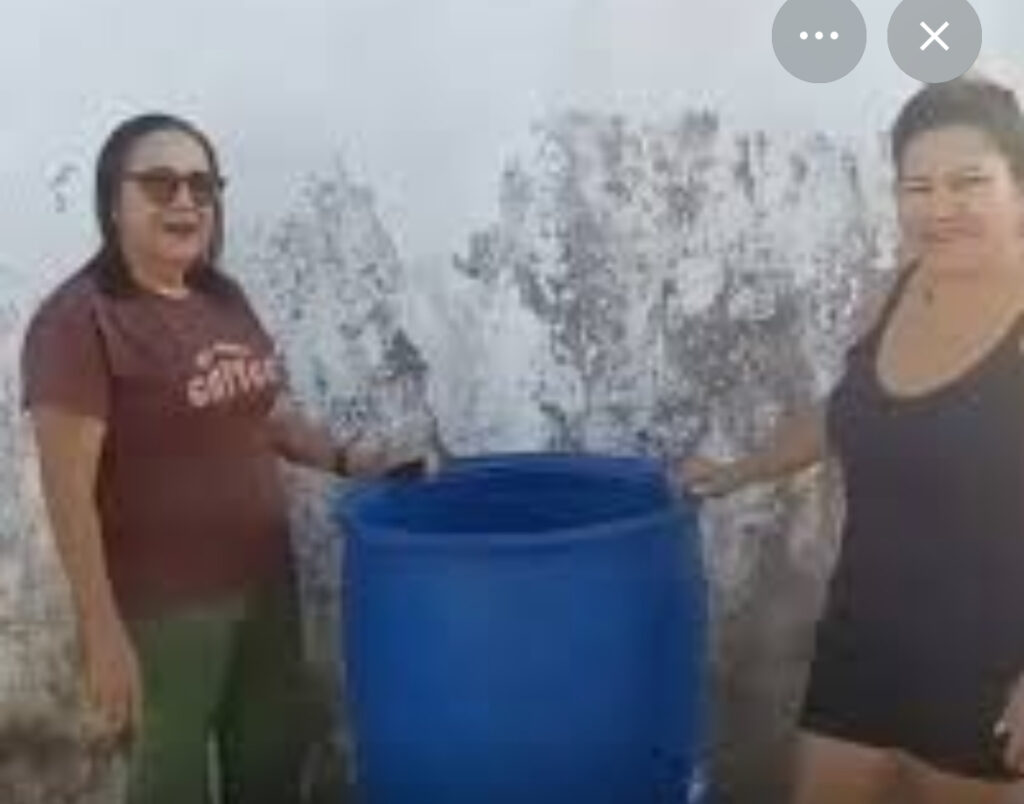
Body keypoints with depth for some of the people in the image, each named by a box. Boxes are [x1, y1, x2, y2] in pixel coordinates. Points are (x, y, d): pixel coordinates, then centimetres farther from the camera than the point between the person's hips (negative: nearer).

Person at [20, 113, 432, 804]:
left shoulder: (223, 299, 6)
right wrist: (103, 634, -20)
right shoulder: (78, 320, -17)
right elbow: (69, 493, -19)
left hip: (263, 582, 7)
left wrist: (344, 456, 2)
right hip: (162, 608, -7)